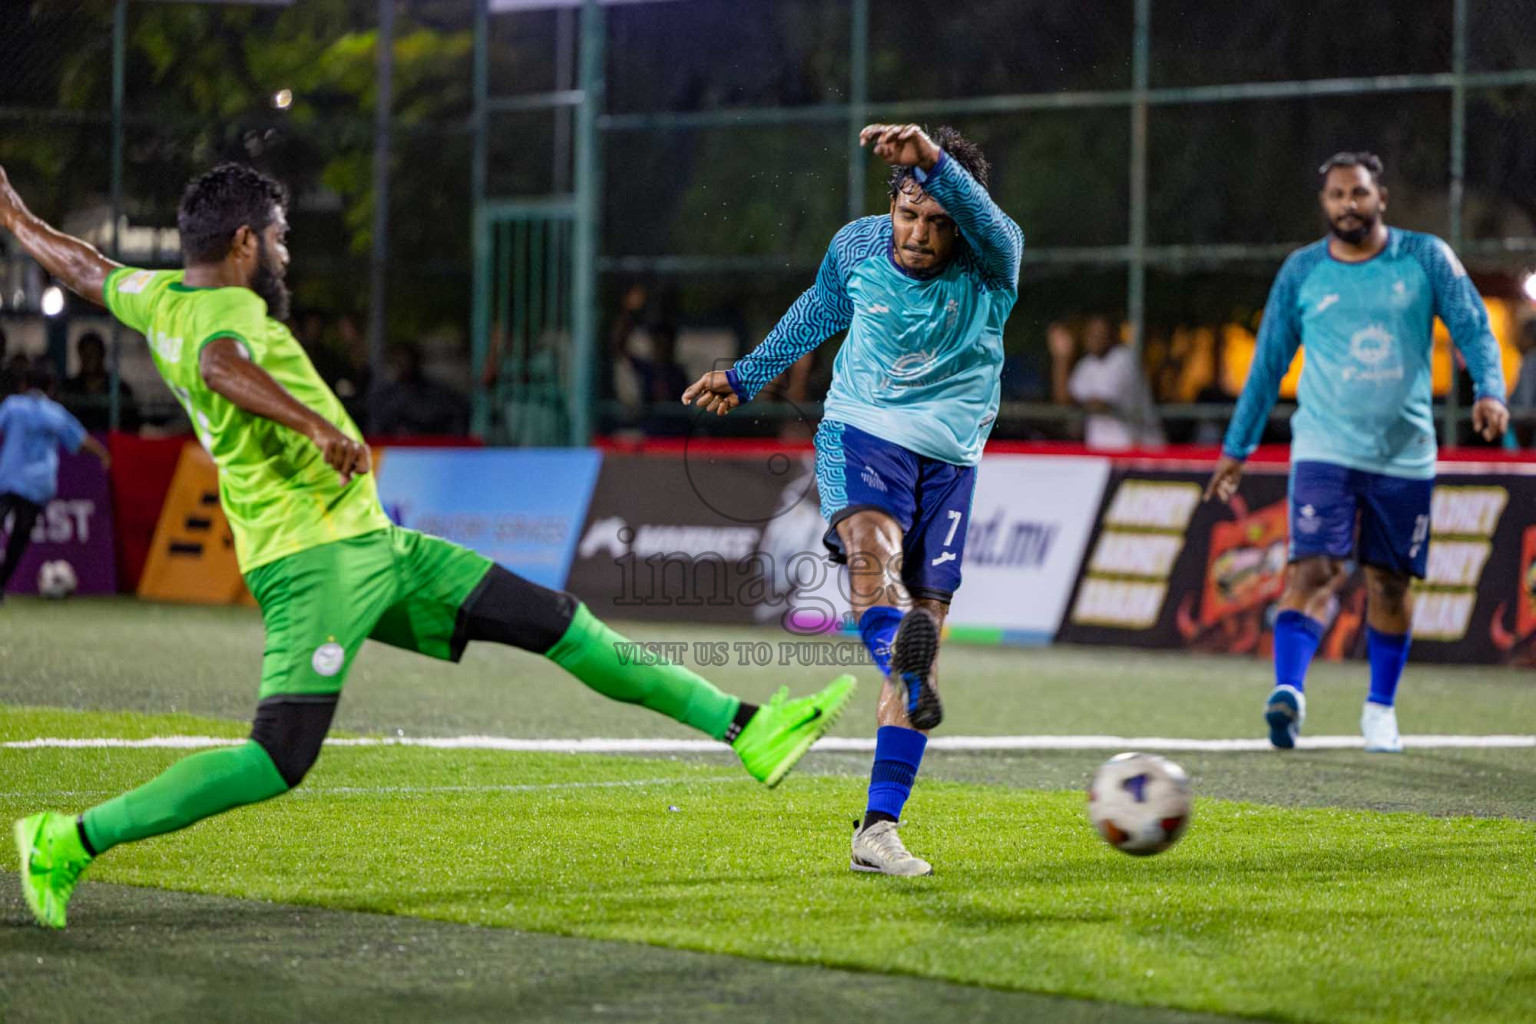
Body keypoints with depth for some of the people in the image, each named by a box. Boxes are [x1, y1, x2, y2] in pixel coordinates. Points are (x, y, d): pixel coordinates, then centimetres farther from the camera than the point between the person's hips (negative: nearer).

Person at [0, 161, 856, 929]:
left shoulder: (160, 299, 14)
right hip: (315, 562, -11)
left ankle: (748, 730, 9)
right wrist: (313, 423, -50)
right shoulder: (226, 311, -14)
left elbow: (81, 267, 30)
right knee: (280, 762, -19)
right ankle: (70, 841, -9)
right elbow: (220, 365, -38)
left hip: (374, 549, 11)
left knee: (555, 620, 7)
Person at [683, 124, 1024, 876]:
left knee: (922, 632, -4)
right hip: (860, 434, 0)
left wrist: (935, 161, -57)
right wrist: (745, 378, 31)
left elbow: (985, 223, -37)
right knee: (872, 549, -34)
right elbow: (819, 311, 19)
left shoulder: (991, 264, -11)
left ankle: (878, 828, 0)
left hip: (947, 460, 0)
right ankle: (908, 672, -63)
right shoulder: (856, 247, -3)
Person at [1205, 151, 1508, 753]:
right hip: (1325, 448, -1)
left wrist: (1489, 390, -18)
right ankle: (1288, 692, -28)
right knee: (1314, 569, -18)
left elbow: (1473, 329, 1)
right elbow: (1268, 362, 11)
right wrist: (1237, 448, 13)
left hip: (1404, 452, 1)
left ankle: (1381, 708, 23)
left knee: (1390, 580, 7)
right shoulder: (1301, 271, 4)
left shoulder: (1426, 258, 2)